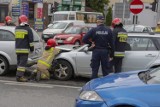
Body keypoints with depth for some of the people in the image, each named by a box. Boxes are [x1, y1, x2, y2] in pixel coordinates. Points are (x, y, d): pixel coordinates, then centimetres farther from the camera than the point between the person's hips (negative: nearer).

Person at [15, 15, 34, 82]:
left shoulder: (16, 28, 11)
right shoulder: (28, 29, -7)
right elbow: (31, 40, -7)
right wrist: (31, 48, 2)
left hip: (17, 49, 6)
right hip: (24, 49, -6)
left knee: (19, 63, 14)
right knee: (22, 63, -6)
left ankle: (19, 75, 17)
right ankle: (19, 76, -11)